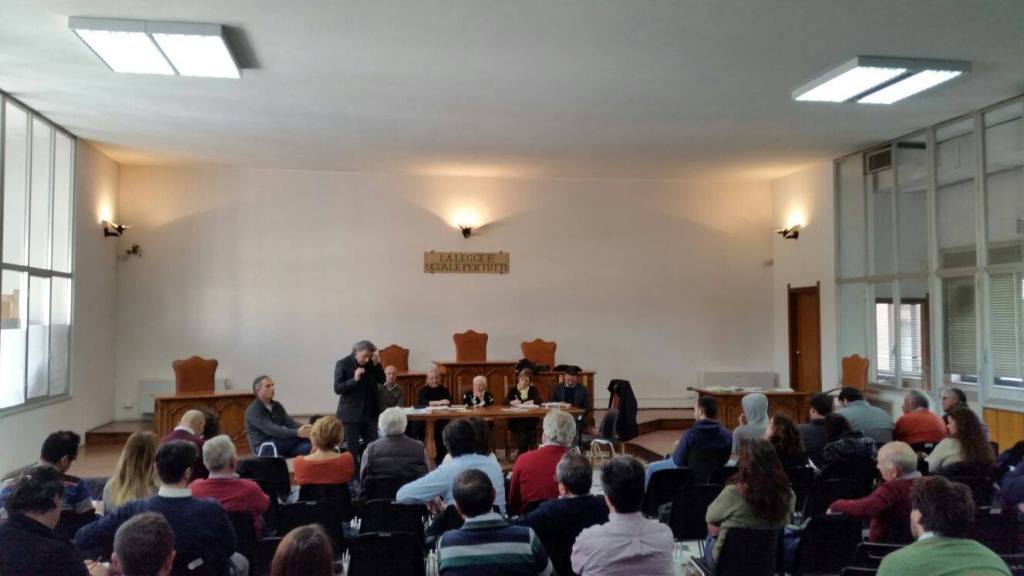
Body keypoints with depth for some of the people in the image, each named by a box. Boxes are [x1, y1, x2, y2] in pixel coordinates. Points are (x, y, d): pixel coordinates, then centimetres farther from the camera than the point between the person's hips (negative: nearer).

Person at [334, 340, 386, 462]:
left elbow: (382, 380, 6)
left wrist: (376, 364, -7)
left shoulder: (371, 363, 6)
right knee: (352, 451, 2)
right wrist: (354, 379, -25)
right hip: (351, 414, -4)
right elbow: (337, 388, -12)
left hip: (370, 413, 4)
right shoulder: (343, 364, -7)